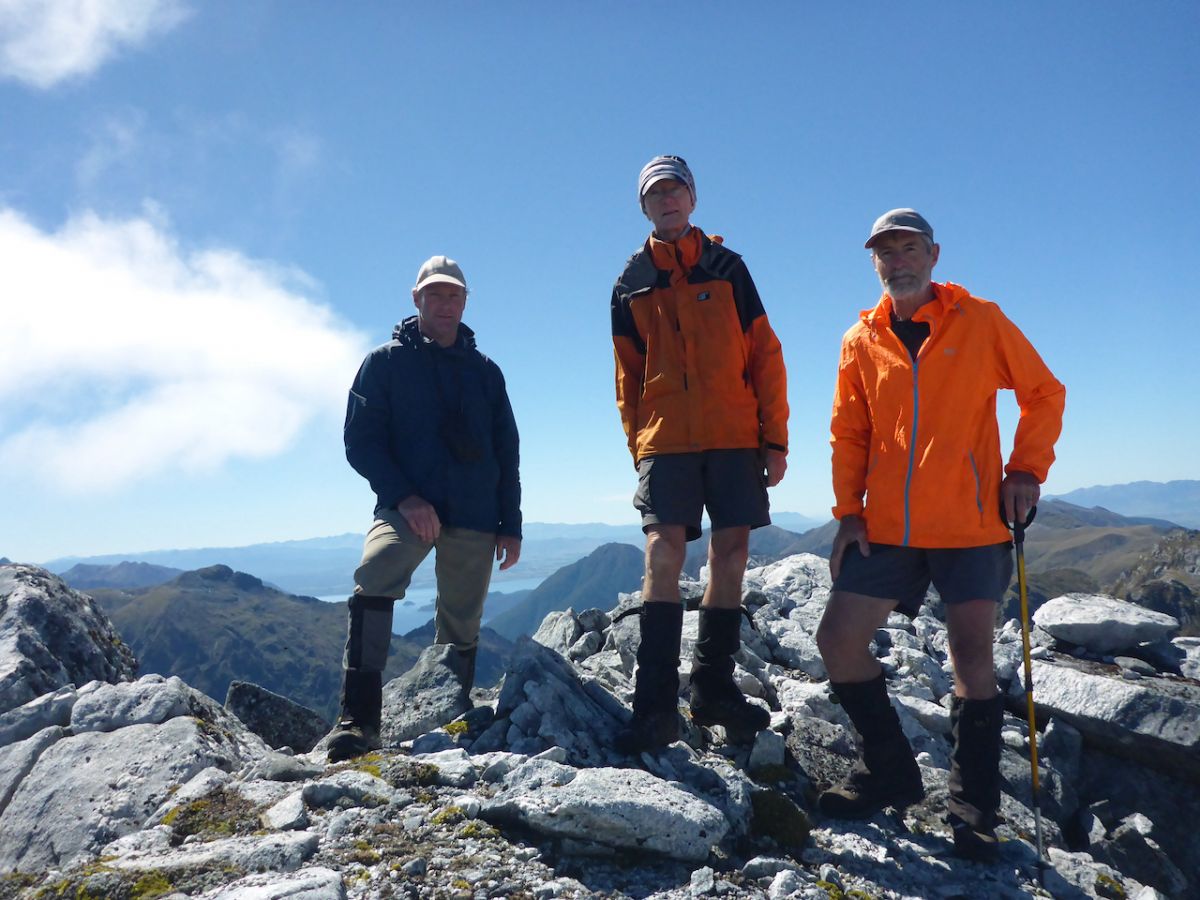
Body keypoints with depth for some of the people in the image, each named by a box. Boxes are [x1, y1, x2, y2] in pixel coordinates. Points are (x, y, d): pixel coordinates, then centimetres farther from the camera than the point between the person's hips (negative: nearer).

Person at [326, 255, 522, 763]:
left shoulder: (485, 371, 16)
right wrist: (403, 496, -15)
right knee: (373, 581, -30)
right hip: (407, 507, -3)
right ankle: (359, 719, -27)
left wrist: (510, 525, 10)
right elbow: (360, 441, 0)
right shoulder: (385, 361, 8)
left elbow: (507, 454, 17)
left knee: (461, 630, 5)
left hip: (474, 518, 3)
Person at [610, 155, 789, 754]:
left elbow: (764, 355, 7)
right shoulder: (631, 284, 13)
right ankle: (655, 704, -8)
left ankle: (713, 688, 15)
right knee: (663, 553, -12)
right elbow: (628, 375, 14)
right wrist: (637, 446, 6)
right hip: (665, 440, -1)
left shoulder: (726, 267, 11)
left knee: (730, 555, 2)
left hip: (736, 436, 1)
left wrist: (775, 437, 1)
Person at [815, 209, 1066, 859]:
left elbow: (1044, 394, 8)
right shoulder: (861, 341, 7)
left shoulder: (980, 320, 1)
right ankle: (891, 771, 19)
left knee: (972, 656, 0)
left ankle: (974, 809, 18)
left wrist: (1026, 470, -3)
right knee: (838, 641, -2)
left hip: (970, 523, -2)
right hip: (886, 528, 3)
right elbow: (848, 434, 9)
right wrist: (848, 511, 1)